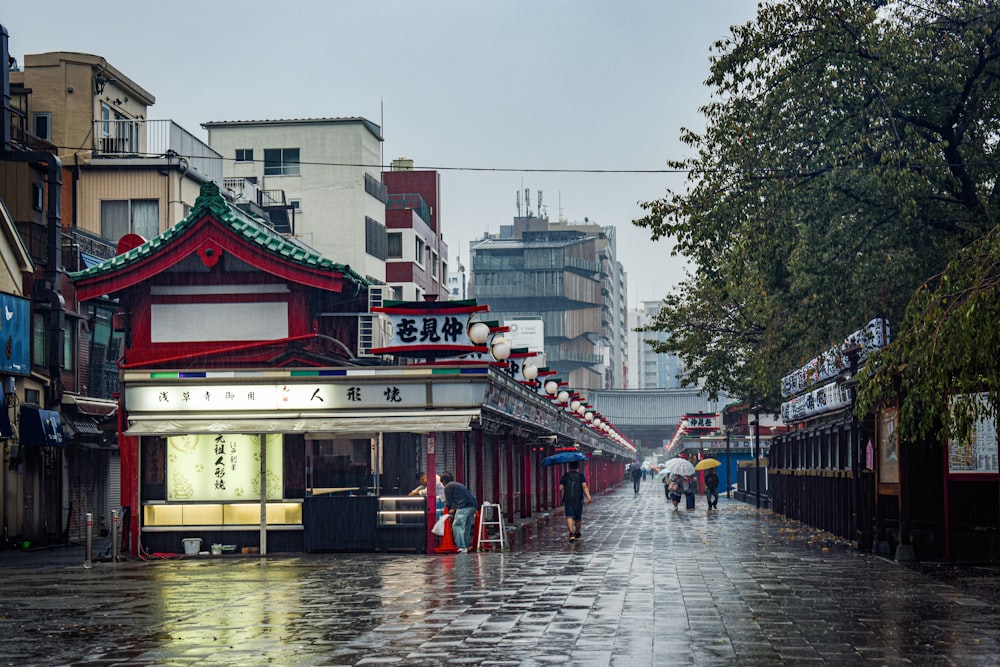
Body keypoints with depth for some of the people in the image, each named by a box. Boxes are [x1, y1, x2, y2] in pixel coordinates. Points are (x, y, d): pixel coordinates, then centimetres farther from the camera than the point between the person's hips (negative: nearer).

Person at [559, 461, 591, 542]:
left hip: (567, 499, -1)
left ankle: (571, 533, -31)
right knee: (578, 518, 17)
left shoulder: (565, 475, 4)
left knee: (569, 516, -9)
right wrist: (588, 496, -17)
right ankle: (577, 534, 34)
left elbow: (561, 488, 1)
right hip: (578, 499, 1)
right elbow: (584, 486, -12)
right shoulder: (581, 476, 1)